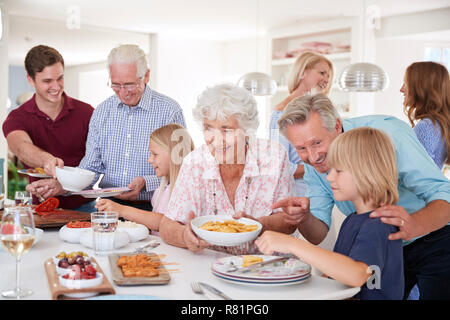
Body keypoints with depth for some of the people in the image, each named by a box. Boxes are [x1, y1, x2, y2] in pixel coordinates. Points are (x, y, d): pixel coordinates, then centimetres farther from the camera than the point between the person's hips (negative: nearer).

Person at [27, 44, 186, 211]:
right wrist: (60, 185, -3)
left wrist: (145, 183, -20)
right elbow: (91, 167, 14)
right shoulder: (102, 111, 12)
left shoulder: (170, 111, -3)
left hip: (153, 209, -4)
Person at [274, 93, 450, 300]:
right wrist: (304, 218, -32)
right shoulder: (313, 165, -9)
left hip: (433, 241, -4)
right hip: (386, 251, 5)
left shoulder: (387, 132, -28)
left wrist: (414, 225, -52)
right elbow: (317, 236, -9)